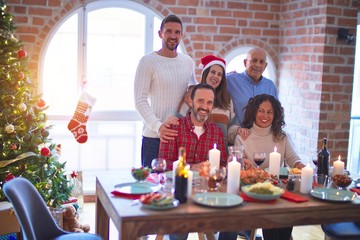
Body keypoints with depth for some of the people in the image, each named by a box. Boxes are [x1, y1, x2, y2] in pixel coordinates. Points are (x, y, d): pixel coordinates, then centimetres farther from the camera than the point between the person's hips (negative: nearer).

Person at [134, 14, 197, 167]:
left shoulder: (188, 62, 9)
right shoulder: (148, 62, -6)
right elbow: (140, 101, -13)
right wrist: (157, 126, -25)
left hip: (183, 134, 5)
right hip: (154, 135, -4)